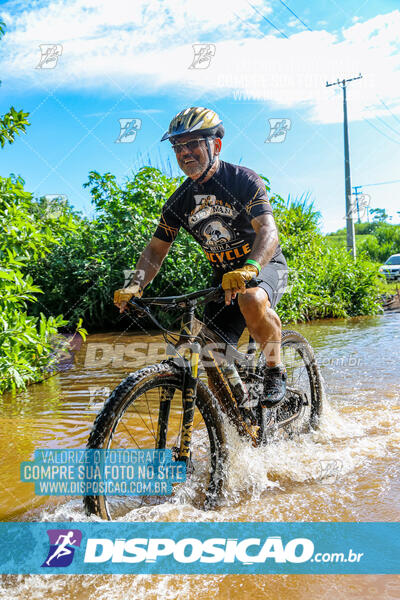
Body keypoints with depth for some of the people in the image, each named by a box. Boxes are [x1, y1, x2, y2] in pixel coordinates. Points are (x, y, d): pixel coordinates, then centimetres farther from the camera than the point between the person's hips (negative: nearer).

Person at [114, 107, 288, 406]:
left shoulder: (244, 180, -16)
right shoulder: (180, 201, -1)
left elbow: (269, 232, -28)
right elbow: (156, 249, 3)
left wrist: (248, 269, -48)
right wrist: (135, 285, -15)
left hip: (265, 266, -4)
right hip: (224, 276, 5)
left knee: (251, 301, -39)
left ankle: (276, 370, -14)